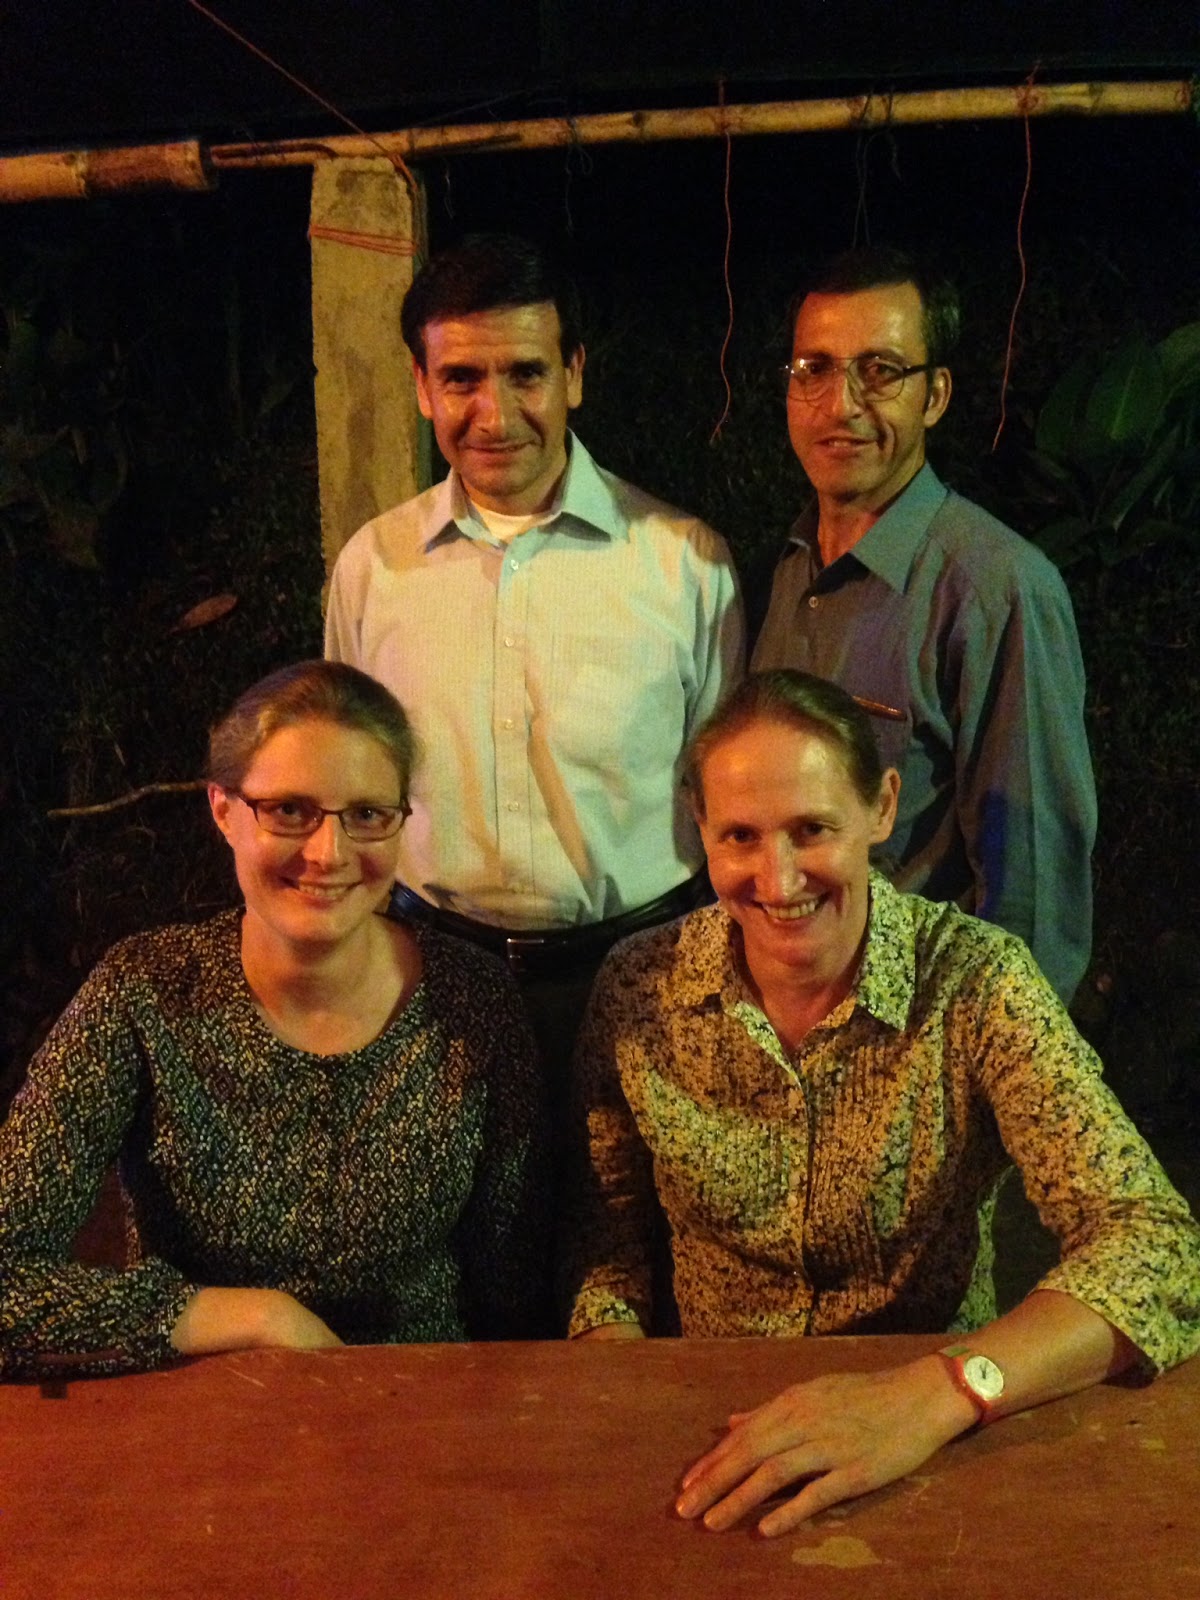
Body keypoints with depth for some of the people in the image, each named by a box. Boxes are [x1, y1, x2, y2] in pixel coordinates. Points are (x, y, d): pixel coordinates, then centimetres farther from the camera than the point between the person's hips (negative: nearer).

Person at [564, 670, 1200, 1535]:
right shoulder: (638, 988, -8)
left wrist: (935, 1395, -34)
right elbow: (612, 1213, 5)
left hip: (939, 1427, -1)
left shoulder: (976, 983, -16)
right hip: (712, 1422, 2)